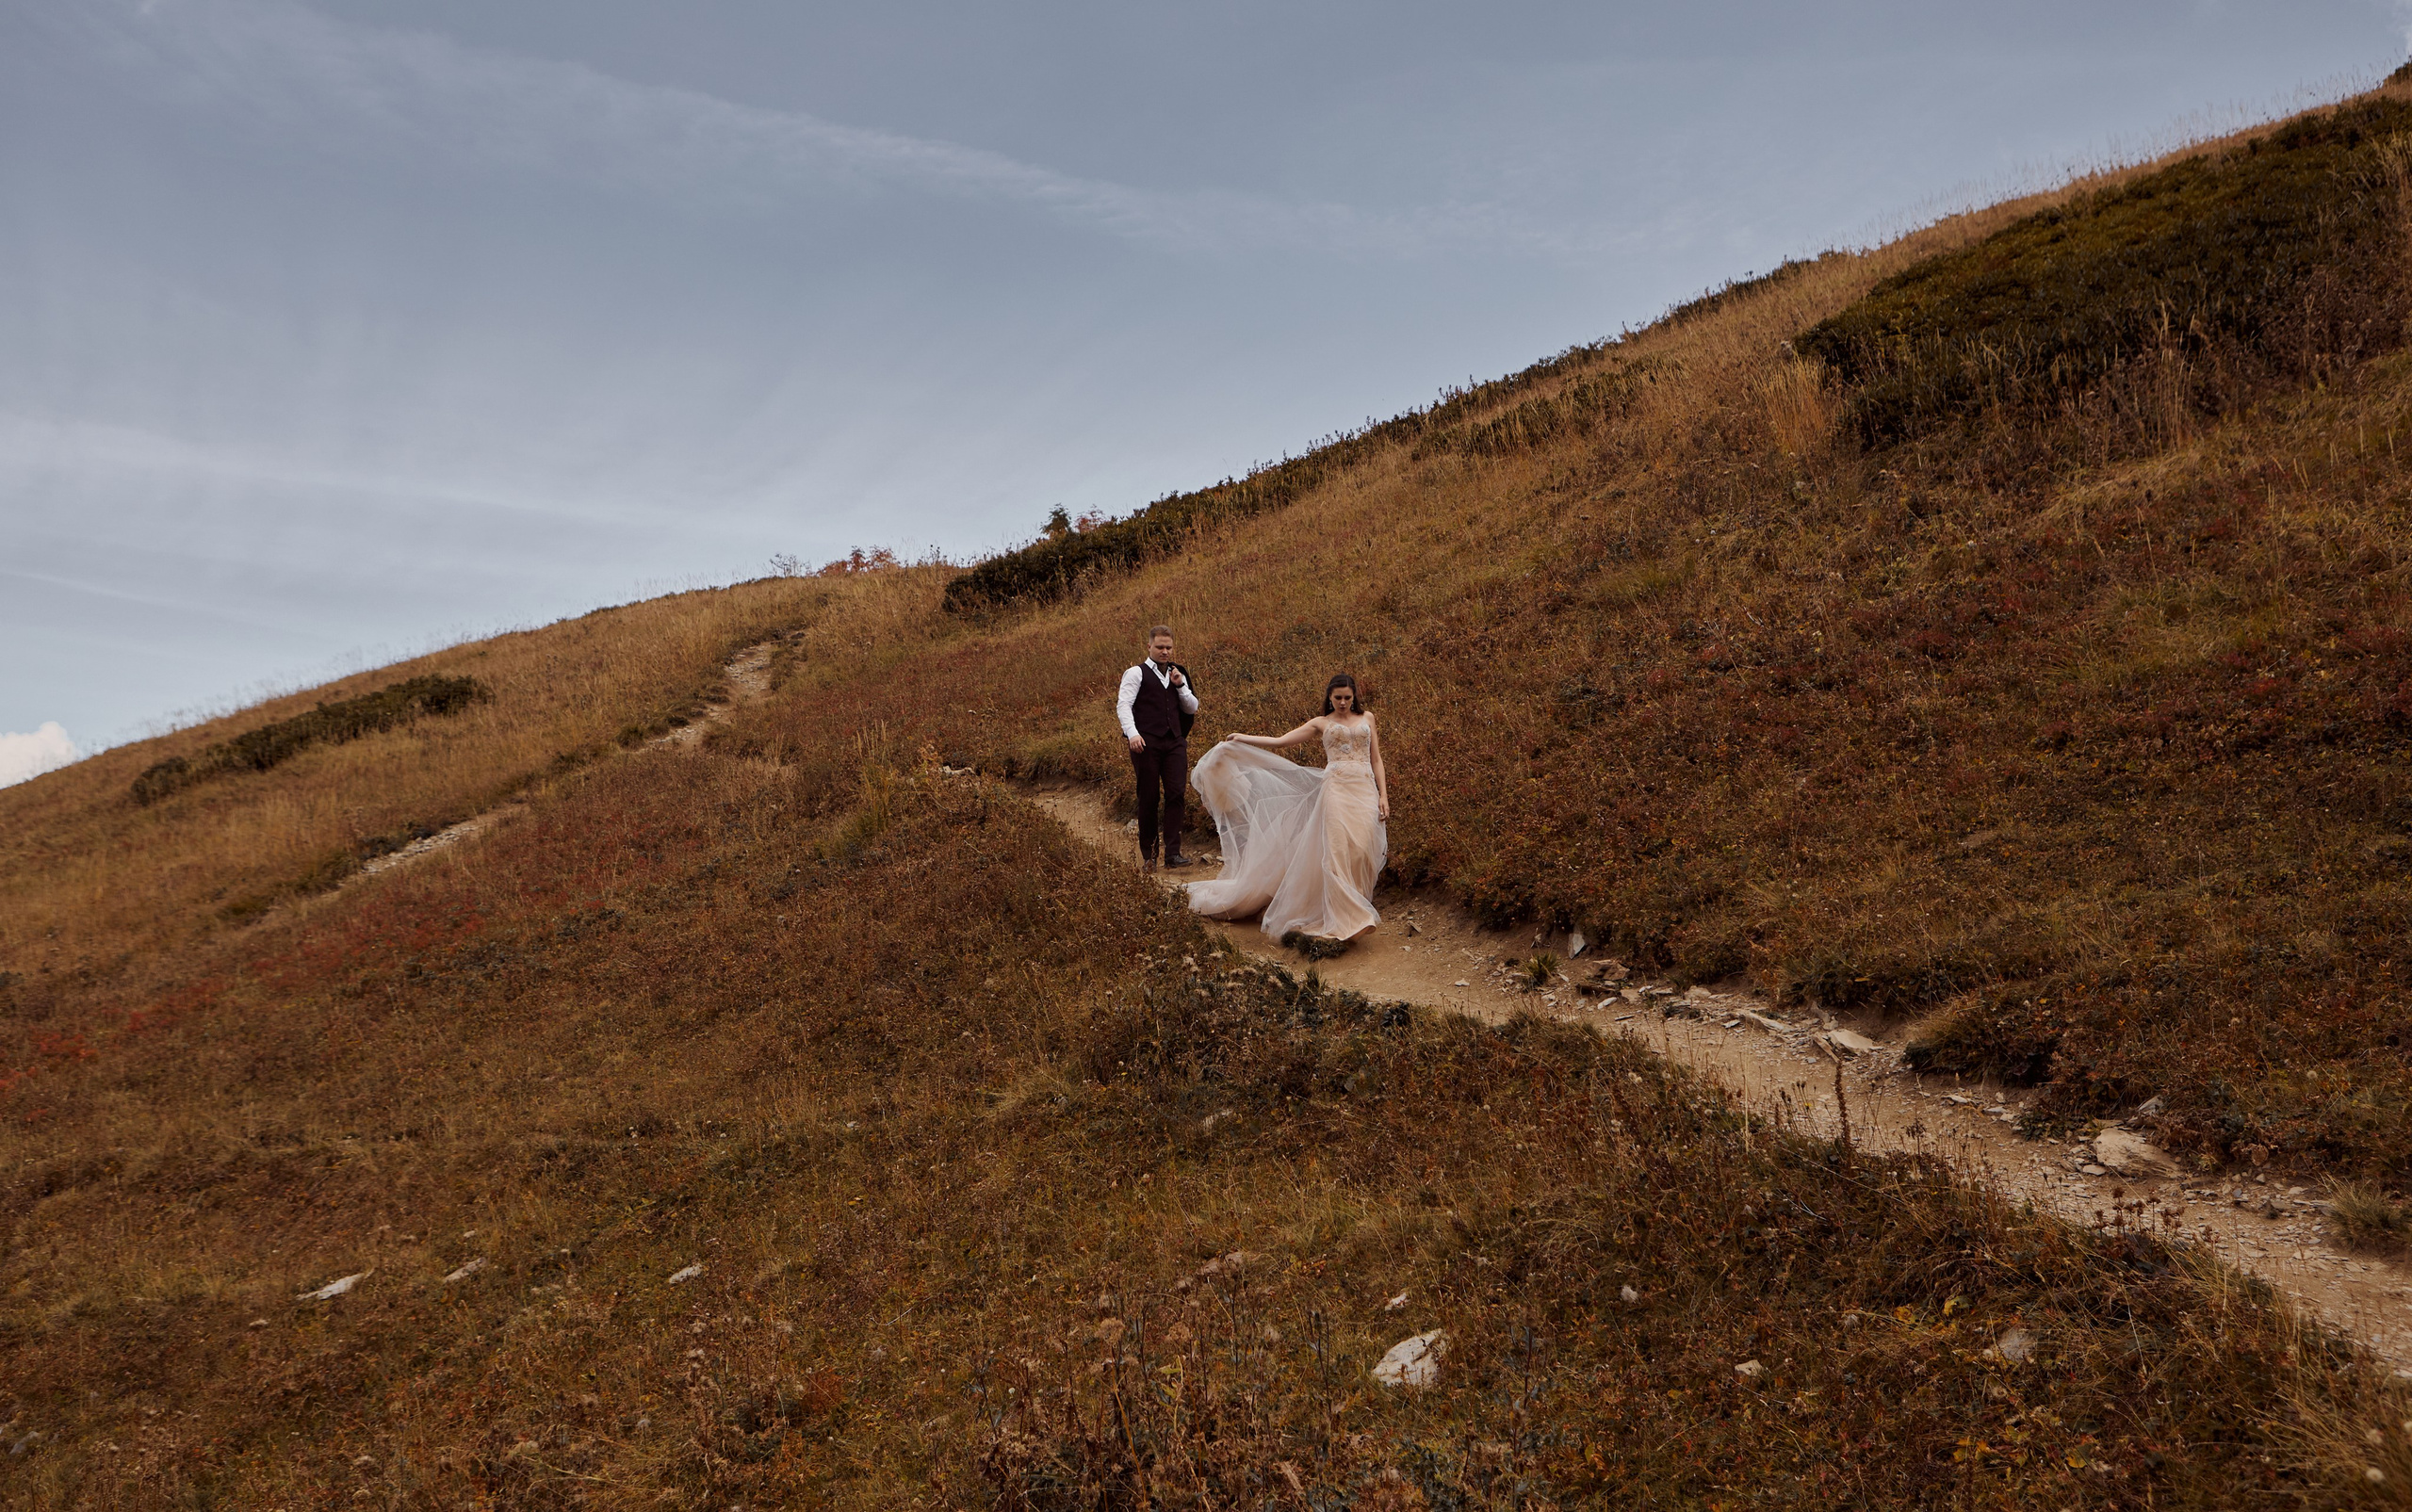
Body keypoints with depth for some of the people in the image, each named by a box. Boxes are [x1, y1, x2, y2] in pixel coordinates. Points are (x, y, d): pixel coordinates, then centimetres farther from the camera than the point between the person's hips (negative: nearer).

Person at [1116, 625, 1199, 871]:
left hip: (1175, 742, 4)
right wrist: (1132, 733, -22)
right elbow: (1123, 705, -7)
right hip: (1146, 743, -4)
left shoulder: (1178, 673, 20)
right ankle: (1147, 854, 10)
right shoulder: (1136, 673, 4)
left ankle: (1172, 852, -5)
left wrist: (1180, 686, 3)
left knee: (1177, 794, -7)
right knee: (1149, 798, -1)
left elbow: (1192, 708, 19)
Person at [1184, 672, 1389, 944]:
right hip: (1336, 789, -2)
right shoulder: (1321, 723, 13)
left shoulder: (1367, 718, 17)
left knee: (1360, 850, -7)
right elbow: (1280, 741, 12)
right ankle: (1342, 918, -16)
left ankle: (1358, 910, 5)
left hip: (1366, 791, 2)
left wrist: (1383, 795, 7)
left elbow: (1376, 759, 16)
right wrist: (1244, 739, 6)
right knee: (1337, 850, -14)